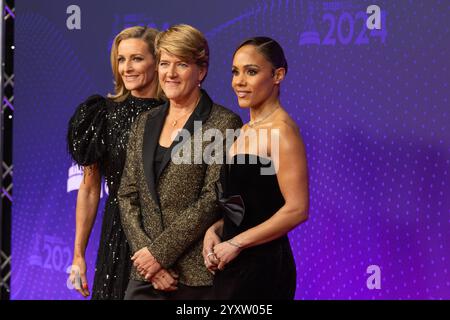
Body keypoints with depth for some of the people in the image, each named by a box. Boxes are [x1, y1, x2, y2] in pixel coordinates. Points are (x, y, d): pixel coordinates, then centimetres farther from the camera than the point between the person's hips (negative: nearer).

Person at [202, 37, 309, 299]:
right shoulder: (247, 130, 13)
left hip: (263, 265, -8)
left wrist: (236, 243, -14)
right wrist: (215, 231, 1)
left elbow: (297, 210, -19)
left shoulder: (281, 130, -12)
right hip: (232, 266, 8)